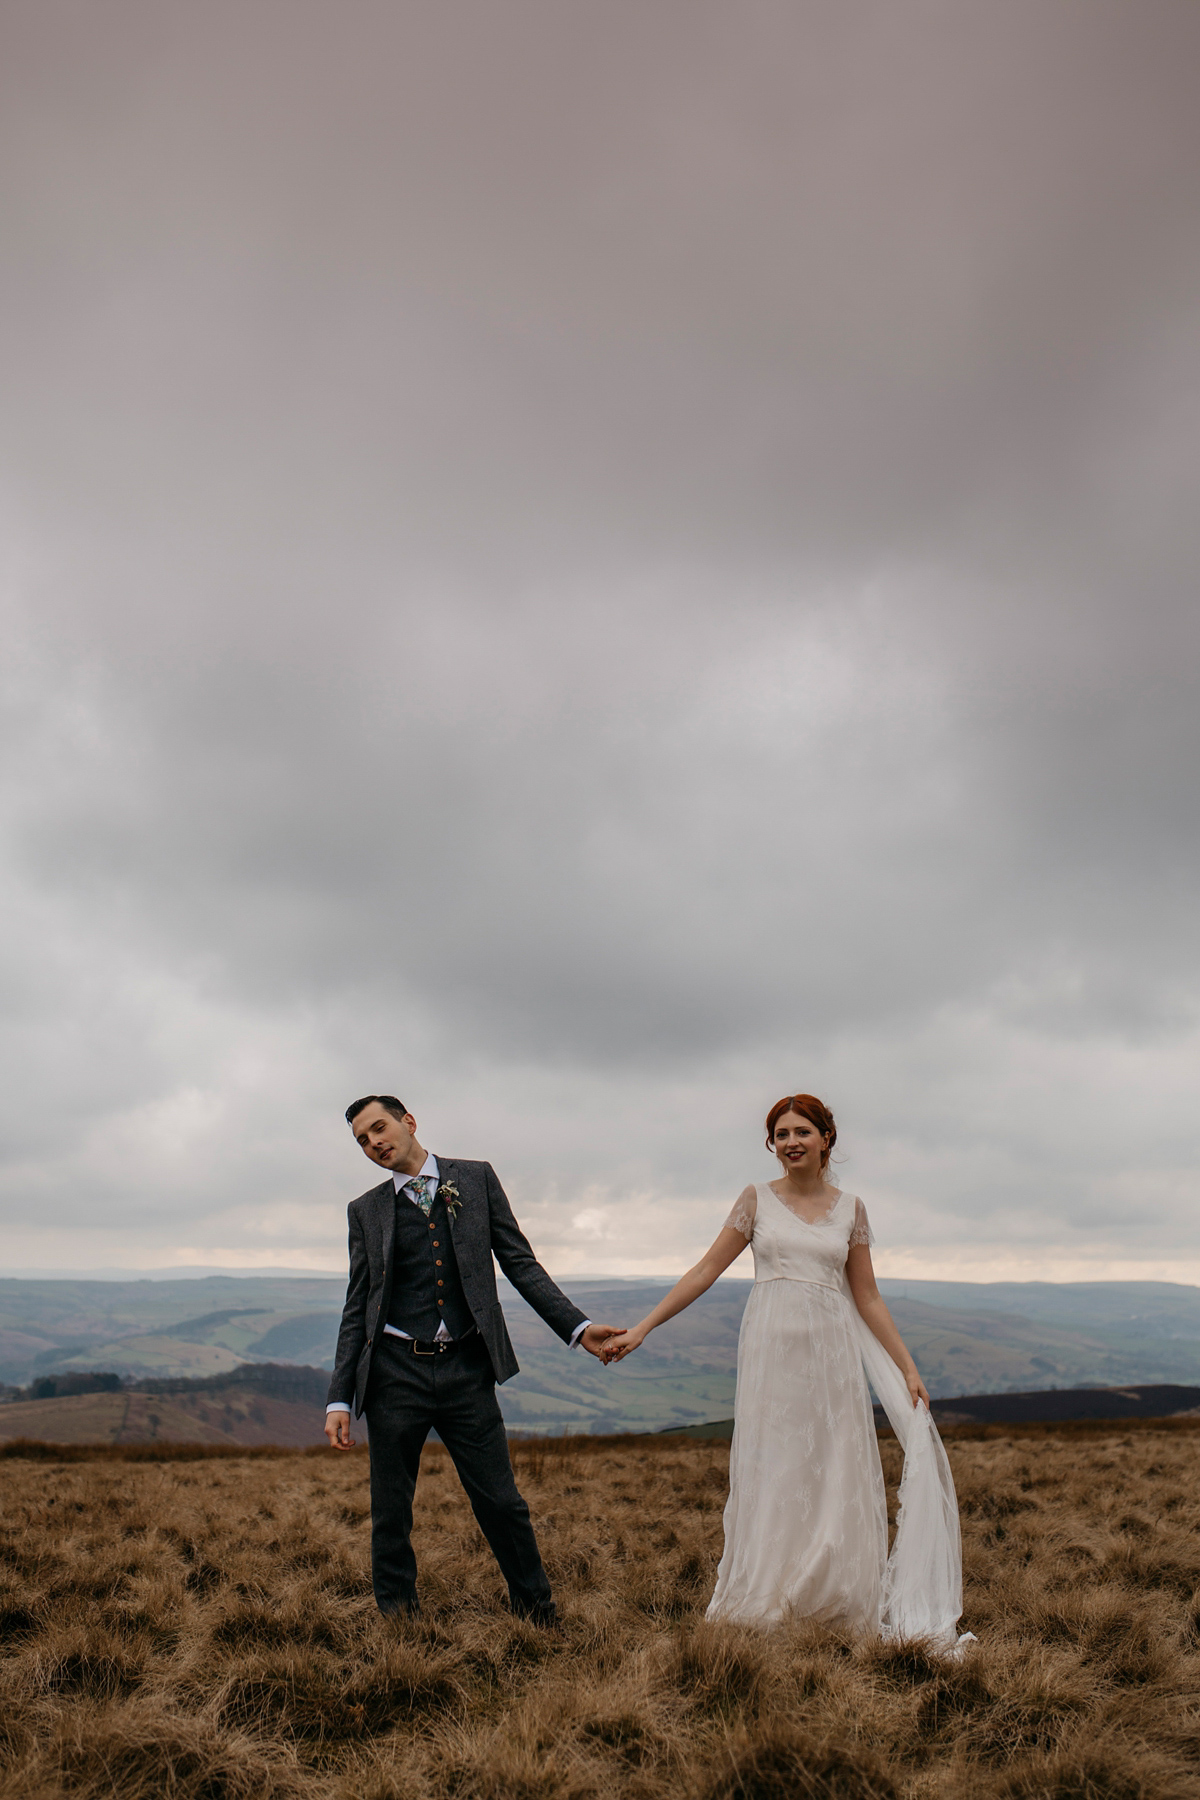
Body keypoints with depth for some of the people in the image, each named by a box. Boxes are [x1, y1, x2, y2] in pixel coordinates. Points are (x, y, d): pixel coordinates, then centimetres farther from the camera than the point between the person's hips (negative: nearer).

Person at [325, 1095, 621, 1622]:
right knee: (390, 1514, 8)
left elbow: (520, 1263, 5)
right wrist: (339, 1399, 2)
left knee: (500, 1501, 4)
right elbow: (357, 1309, 9)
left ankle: (538, 1612, 25)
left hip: (466, 1369, -1)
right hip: (395, 1372, 1)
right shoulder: (366, 1210, 9)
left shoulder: (476, 1179, 6)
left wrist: (577, 1327, -5)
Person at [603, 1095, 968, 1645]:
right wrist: (641, 1328, -3)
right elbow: (706, 1270, 2)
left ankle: (835, 1607, 19)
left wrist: (907, 1368, 6)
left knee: (835, 1479, 5)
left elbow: (868, 1299, 11)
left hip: (831, 1352, 1)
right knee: (768, 1477, 4)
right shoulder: (757, 1199, 2)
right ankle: (757, 1608, 16)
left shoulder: (850, 1208, 7)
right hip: (771, 1350, -1)